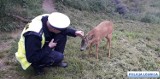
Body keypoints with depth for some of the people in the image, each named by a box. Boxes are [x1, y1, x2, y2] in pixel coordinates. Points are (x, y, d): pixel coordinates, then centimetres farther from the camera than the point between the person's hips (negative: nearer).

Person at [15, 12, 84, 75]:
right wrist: (49, 47, -27)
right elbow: (31, 58, -32)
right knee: (59, 57, -26)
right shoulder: (34, 35, -40)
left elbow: (63, 29, 1)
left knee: (62, 35, -9)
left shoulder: (49, 19, -20)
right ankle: (37, 65, -1)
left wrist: (74, 32, -14)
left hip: (41, 47, 7)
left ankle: (56, 61, 8)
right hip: (31, 58, -7)